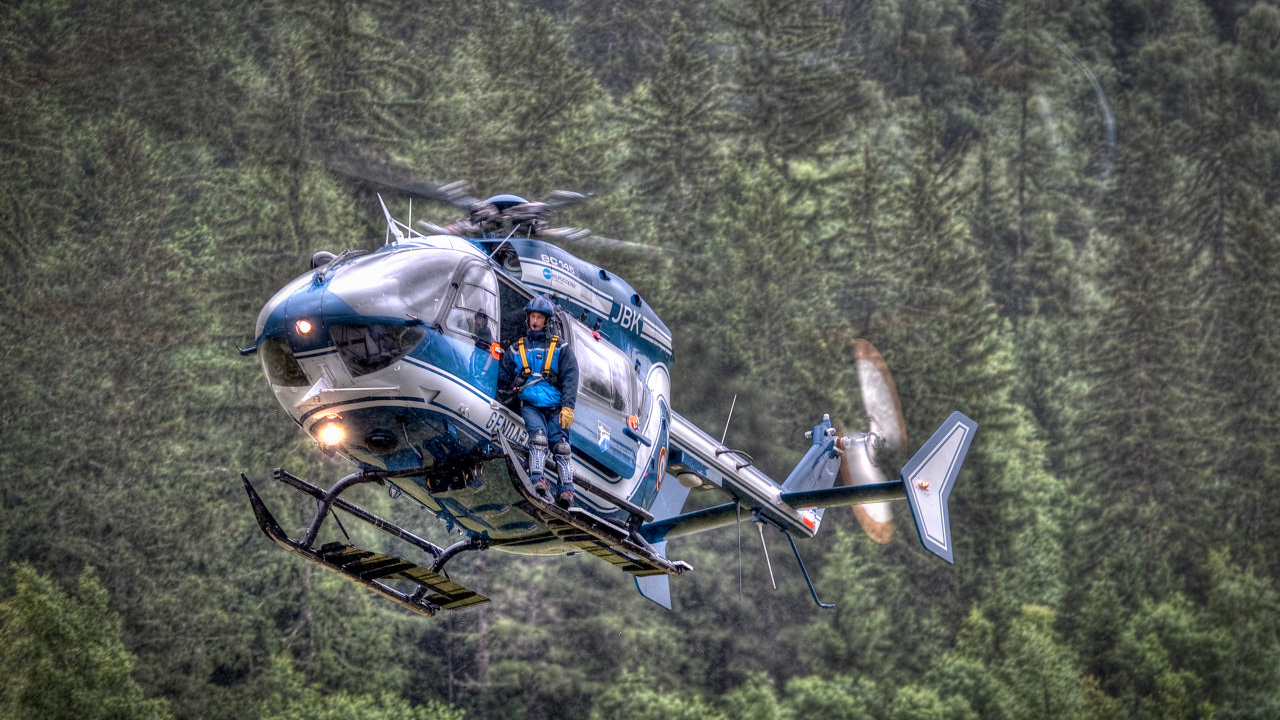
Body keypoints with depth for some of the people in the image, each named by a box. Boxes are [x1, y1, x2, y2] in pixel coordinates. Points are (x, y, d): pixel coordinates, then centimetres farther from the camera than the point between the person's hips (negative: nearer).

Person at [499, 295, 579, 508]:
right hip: (529, 405, 0)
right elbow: (503, 377, 19)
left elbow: (570, 378, 3)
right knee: (538, 435, -26)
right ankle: (539, 481, -36)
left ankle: (566, 490, -15)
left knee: (560, 443, -14)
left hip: (555, 406, 0)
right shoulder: (516, 349, 19)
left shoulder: (560, 348, 12)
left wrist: (568, 407, -10)